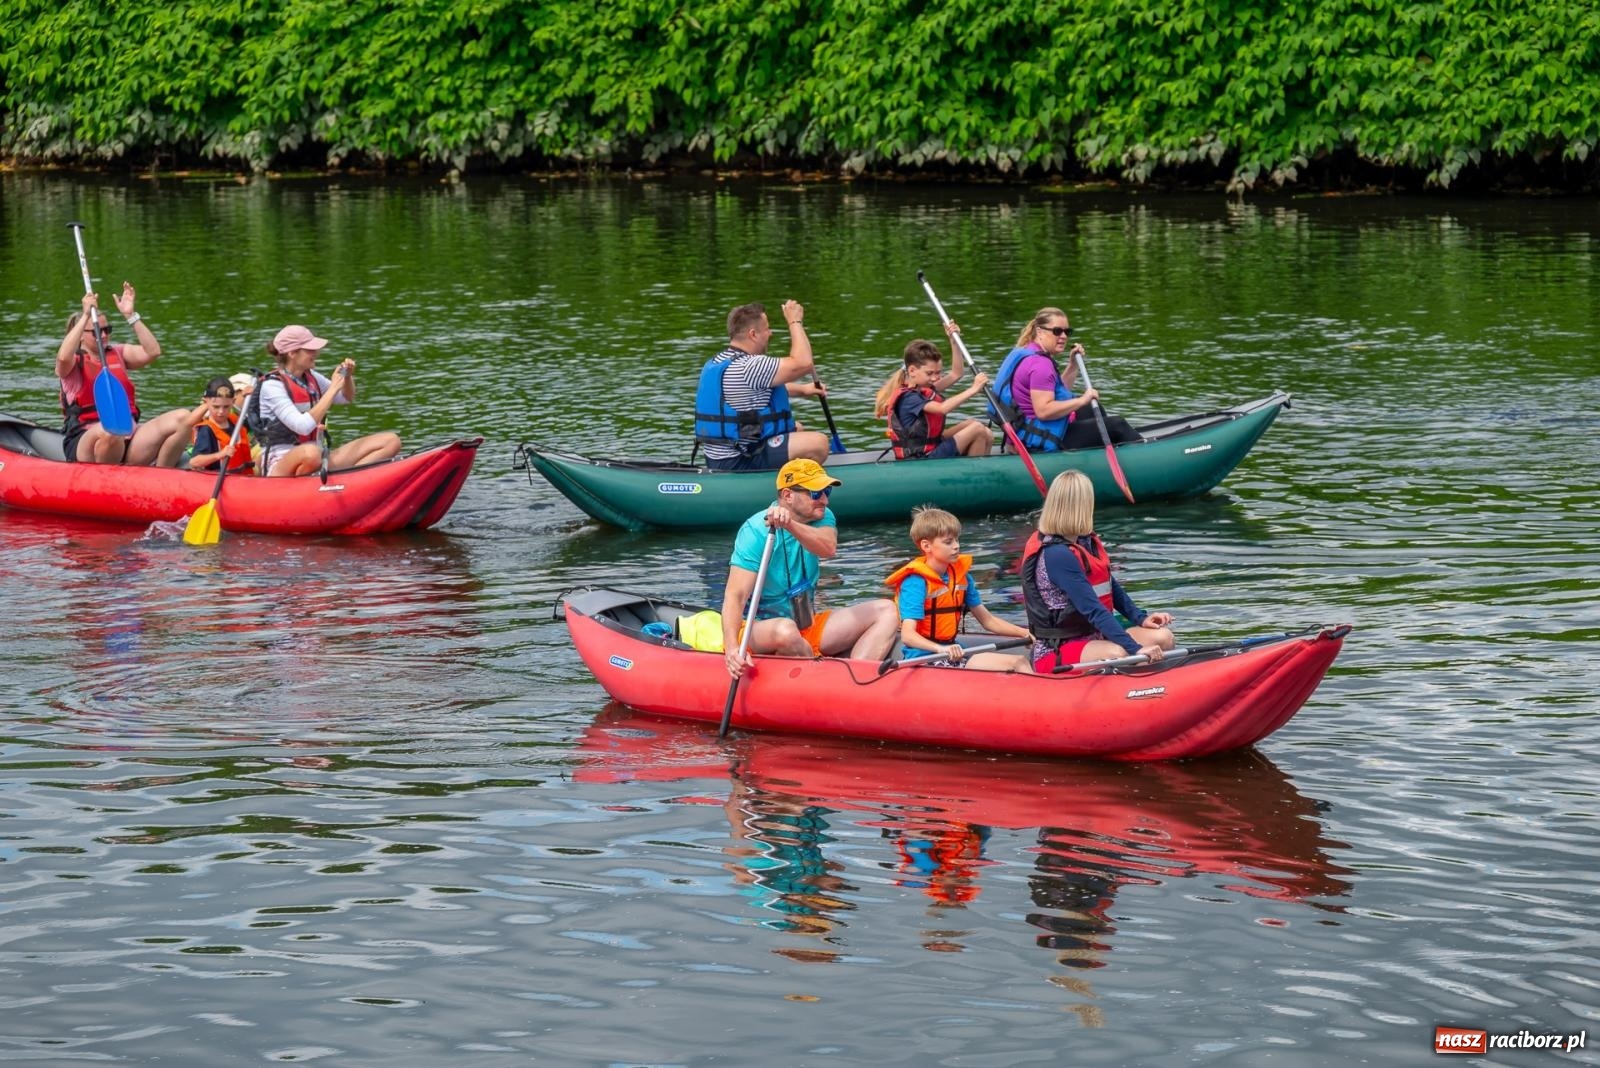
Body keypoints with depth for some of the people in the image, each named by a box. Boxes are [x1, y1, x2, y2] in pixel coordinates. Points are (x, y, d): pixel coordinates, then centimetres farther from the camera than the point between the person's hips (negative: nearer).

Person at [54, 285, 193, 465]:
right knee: (110, 430, -44)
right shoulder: (74, 362, 4)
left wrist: (131, 315, -2)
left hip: (127, 439, 5)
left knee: (182, 418, -16)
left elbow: (153, 352, 4)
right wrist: (85, 315, -18)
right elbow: (63, 358, -22)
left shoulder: (118, 354, 19)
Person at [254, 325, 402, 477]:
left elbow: (347, 398, 28)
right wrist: (333, 388, -18)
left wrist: (348, 377, 6)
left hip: (318, 459, 8)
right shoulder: (272, 386, -12)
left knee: (391, 441, -7)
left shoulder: (310, 377, 12)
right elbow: (303, 426, -25)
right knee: (310, 452, -46)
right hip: (283, 463, -8)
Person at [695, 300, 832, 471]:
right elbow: (802, 363, -24)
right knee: (819, 443, -15)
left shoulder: (715, 363, 13)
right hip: (740, 463, -11)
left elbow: (765, 388, 28)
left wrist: (802, 389, 18)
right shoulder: (747, 366, -20)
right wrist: (795, 322, -11)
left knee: (796, 429, 29)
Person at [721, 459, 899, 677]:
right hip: (762, 630, -6)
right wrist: (731, 648, -43)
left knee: (885, 610, -8)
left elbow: (828, 549, -24)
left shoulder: (821, 517, 1)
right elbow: (736, 595, -26)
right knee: (785, 630, -41)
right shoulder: (756, 531, -16)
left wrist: (790, 525, -44)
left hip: (810, 626, 6)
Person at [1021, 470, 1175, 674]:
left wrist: (1141, 618, 2)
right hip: (1056, 654, -10)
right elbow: (1093, 610, -26)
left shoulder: (1086, 542, 9)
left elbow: (1111, 588, 19)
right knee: (1118, 654, -36)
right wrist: (1136, 649, -30)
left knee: (1162, 637, -8)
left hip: (1093, 637, 10)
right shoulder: (1056, 555, -20)